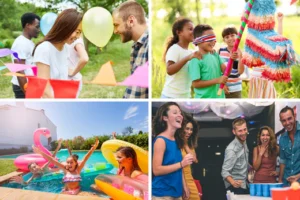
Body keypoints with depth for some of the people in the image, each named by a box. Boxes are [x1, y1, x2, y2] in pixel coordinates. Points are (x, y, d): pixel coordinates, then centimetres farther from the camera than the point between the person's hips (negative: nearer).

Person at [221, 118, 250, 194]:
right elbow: (225, 172, -24)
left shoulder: (244, 143, 6)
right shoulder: (232, 149, -20)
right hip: (235, 188, -8)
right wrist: (233, 182, -40)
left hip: (245, 186, 8)